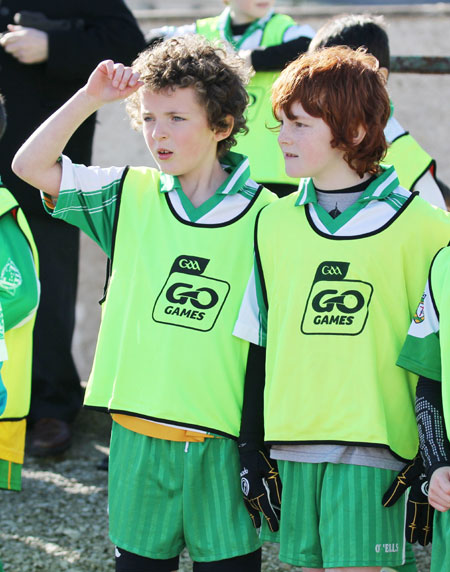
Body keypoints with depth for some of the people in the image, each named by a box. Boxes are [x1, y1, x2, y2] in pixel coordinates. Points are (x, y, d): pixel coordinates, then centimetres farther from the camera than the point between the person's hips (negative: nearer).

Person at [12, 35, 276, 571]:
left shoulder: (262, 215, -4)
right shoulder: (130, 196, 4)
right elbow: (30, 165, 0)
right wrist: (91, 97, -9)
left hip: (222, 440, -2)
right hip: (138, 433, 3)